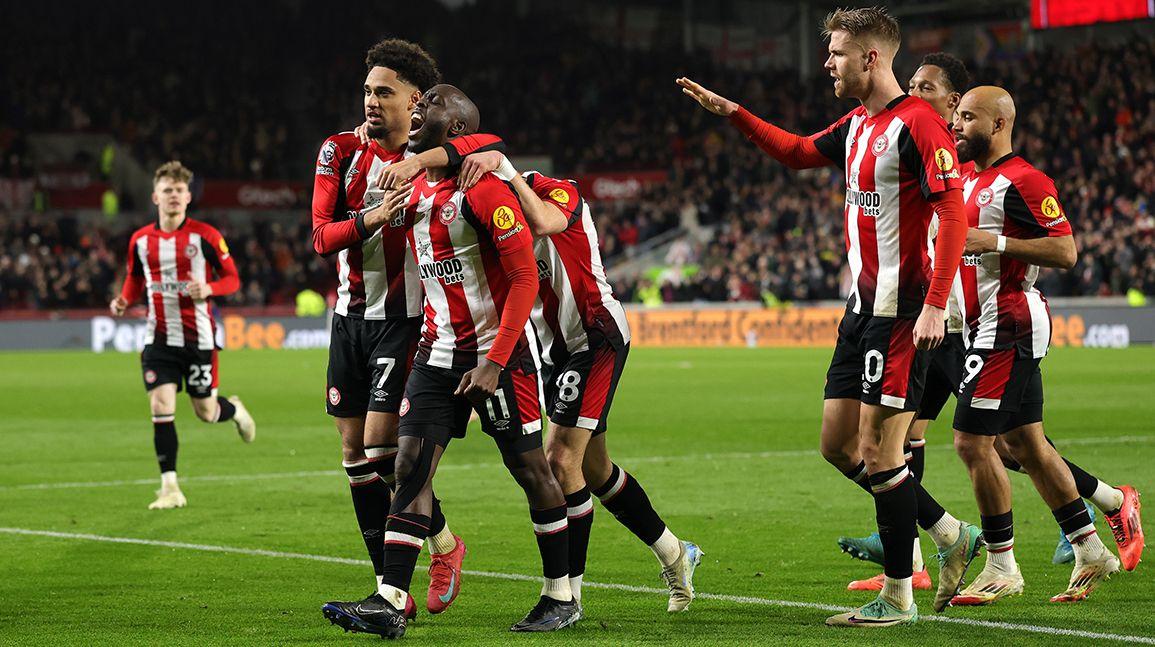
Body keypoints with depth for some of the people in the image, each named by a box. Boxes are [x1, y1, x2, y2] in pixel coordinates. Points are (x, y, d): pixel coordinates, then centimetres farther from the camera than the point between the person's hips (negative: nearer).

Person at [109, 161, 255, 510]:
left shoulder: (205, 235, -7)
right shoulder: (141, 240, 4)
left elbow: (231, 278, -1)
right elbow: (135, 279, 20)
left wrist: (208, 289, -21)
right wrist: (124, 301, -1)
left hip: (198, 336, -2)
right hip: (159, 337, 2)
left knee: (206, 412, 5)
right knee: (161, 406, -10)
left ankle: (235, 410, 43)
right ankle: (170, 488, -4)